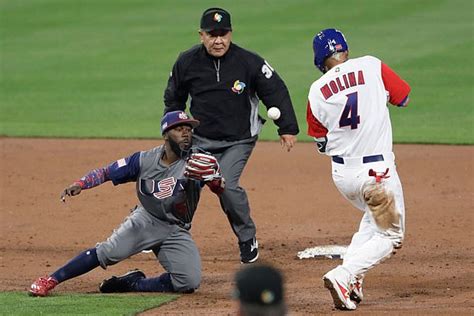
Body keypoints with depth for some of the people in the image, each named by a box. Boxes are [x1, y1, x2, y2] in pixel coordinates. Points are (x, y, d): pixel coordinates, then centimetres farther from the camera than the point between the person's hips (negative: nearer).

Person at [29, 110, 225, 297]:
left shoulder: (195, 161, -12)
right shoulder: (145, 160, -6)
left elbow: (219, 189, -26)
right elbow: (106, 172, 0)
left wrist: (211, 177, -49)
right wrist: (79, 185, -16)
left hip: (176, 232, 0)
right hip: (146, 220, 0)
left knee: (190, 282, -19)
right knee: (107, 252, -22)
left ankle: (133, 283, -1)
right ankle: (50, 281, -10)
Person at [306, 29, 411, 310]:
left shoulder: (317, 91, -2)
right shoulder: (372, 67, -10)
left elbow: (321, 143, 6)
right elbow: (404, 98, 3)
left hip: (341, 173, 4)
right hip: (377, 170, -4)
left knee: (374, 218, 29)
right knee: (390, 236, 9)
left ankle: (352, 279, 15)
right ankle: (343, 277, -11)